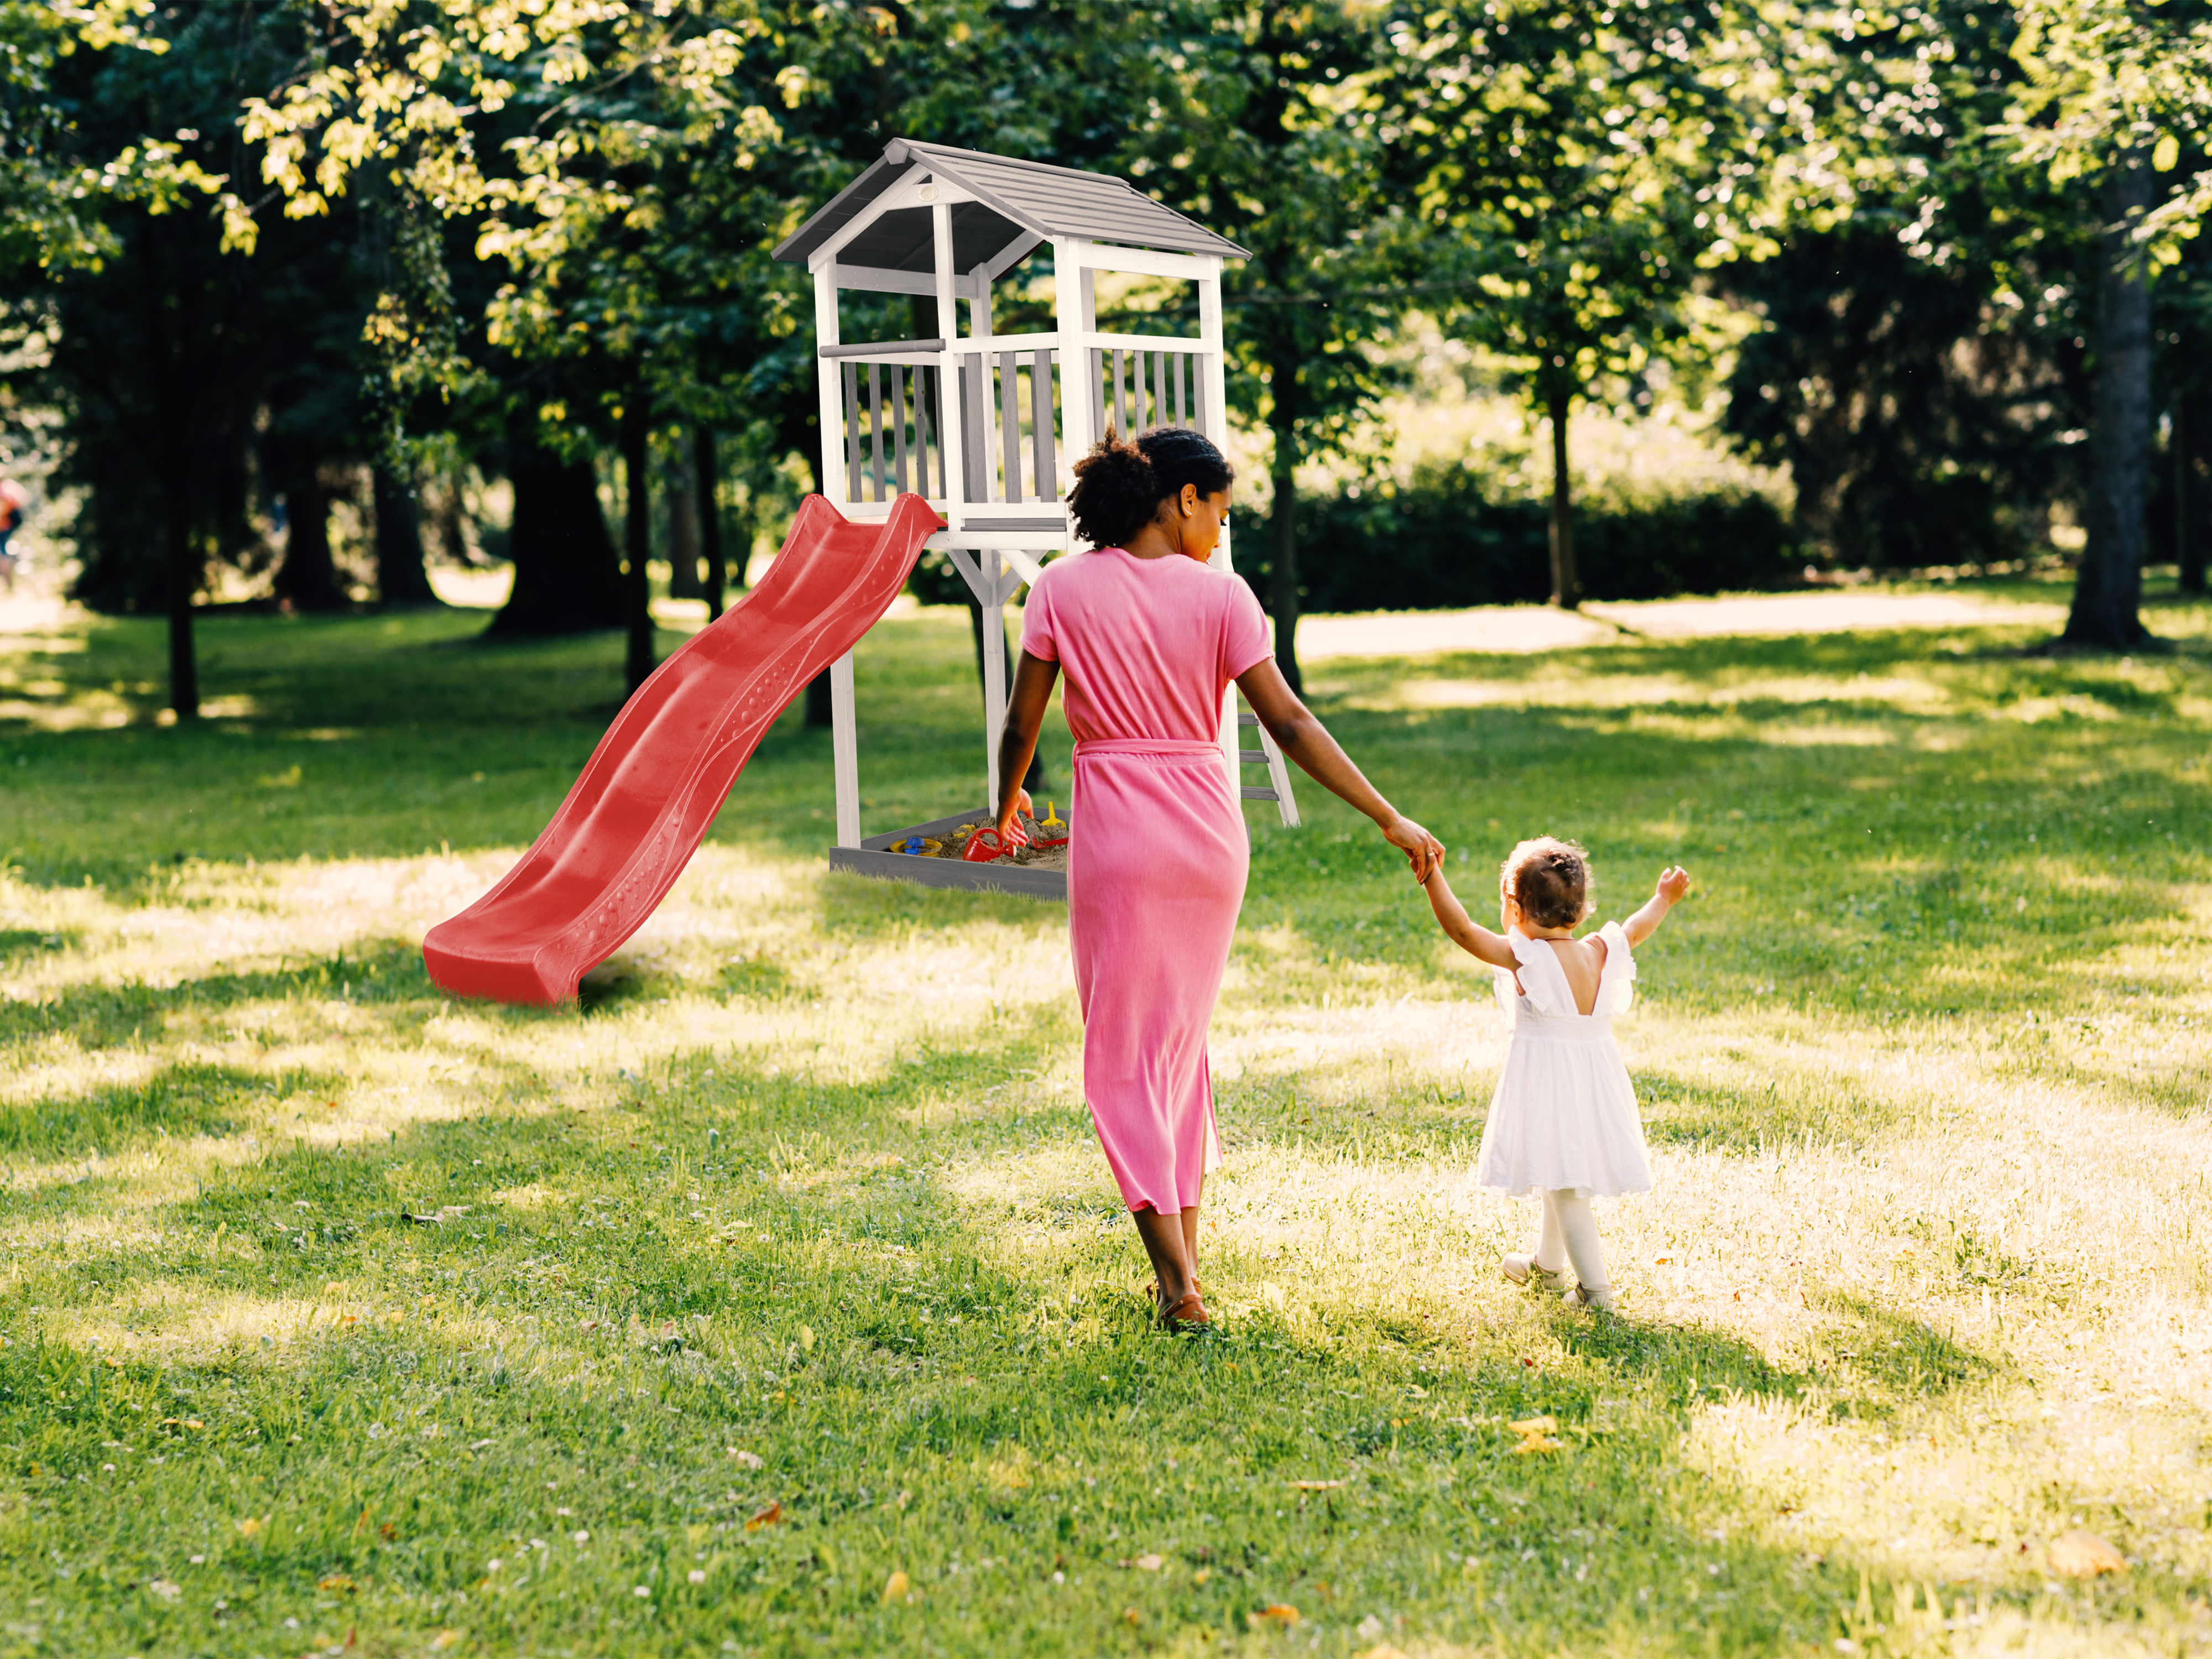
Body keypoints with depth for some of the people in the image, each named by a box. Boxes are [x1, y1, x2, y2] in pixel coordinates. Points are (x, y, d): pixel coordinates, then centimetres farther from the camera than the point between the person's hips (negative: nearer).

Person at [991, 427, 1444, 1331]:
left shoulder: (1063, 588, -3)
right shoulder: (1219, 595, -3)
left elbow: (1021, 724, 0)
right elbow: (1289, 724, -7)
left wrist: (1008, 803, 20)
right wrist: (1391, 820, -3)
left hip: (1117, 834, -2)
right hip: (1209, 830, 2)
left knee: (1124, 1053, 4)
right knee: (1182, 1038, 19)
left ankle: (1178, 1285, -4)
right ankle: (1184, 1258, 23)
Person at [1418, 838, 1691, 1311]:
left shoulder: (1524, 957, -17)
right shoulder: (1600, 953, 1)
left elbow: (1463, 930, -22)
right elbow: (1636, 930, 20)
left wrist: (1432, 878, -21)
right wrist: (1663, 900, 38)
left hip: (1545, 1079, -7)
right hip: (1595, 1074, 7)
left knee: (1564, 1186, -4)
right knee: (1563, 1178, 24)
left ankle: (1595, 1287, -7)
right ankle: (1546, 1264, 43)